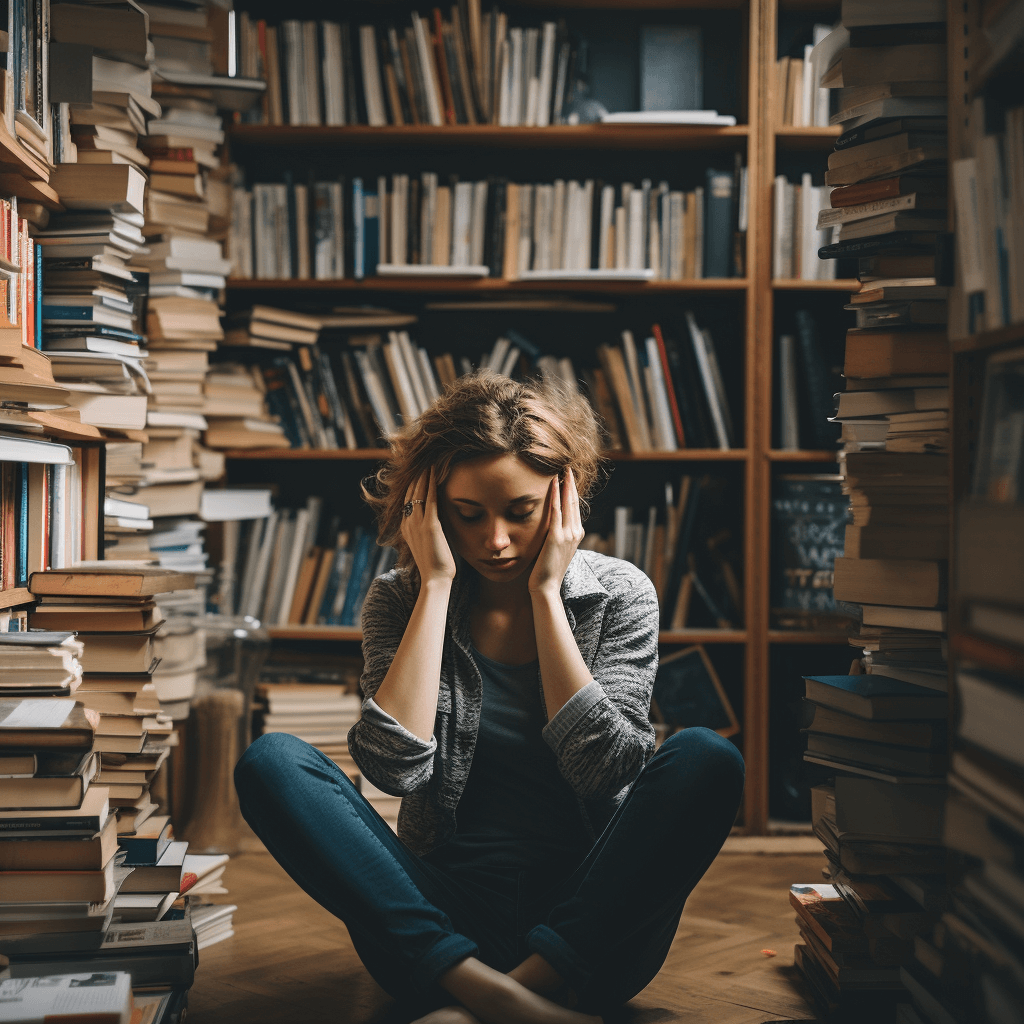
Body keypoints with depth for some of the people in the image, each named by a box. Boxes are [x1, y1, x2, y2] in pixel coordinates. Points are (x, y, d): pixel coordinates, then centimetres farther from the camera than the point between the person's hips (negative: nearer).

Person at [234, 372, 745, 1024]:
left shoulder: (620, 595, 3)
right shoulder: (402, 600, 4)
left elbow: (603, 768, -12)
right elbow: (396, 767, -13)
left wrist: (546, 592, -9)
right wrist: (437, 582, -9)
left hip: (587, 920, 0)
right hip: (444, 915, 1)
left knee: (708, 759, -27)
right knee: (271, 762, -21)